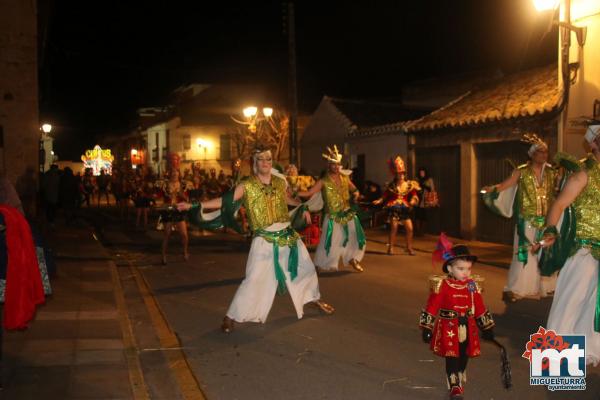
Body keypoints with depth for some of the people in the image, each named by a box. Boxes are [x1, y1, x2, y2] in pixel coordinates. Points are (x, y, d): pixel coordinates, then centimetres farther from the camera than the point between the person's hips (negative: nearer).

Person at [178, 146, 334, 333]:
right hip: (264, 240, -5)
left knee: (306, 267, 18)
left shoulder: (280, 182, 4)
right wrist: (195, 205, -21)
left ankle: (314, 298, 44)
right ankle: (231, 317, 1)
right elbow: (224, 201, -14)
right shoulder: (246, 186, -9)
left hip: (288, 235, 5)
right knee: (254, 279, -11)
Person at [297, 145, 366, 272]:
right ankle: (322, 265, 12)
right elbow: (309, 193, -11)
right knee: (330, 242, -3)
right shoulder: (323, 181, -8)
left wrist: (356, 193, -10)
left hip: (348, 214, 4)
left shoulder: (345, 178, 3)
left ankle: (353, 259, 29)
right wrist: (294, 193, -24)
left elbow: (354, 189, 14)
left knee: (356, 237, 7)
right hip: (333, 217, -4)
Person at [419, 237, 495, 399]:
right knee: (452, 360, -1)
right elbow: (432, 307, -11)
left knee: (463, 358, 17)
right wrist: (427, 328, -10)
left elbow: (480, 308, 10)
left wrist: (487, 327, 15)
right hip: (449, 329, -4)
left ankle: (460, 381, 38)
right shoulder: (442, 286, -13)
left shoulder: (473, 286, 1)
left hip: (467, 329, 4)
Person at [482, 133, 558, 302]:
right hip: (527, 222, -4)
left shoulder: (551, 172, 6)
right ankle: (514, 289, 0)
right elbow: (503, 186, -13)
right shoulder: (521, 172, -4)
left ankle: (542, 287, 24)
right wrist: (490, 189, -30)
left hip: (546, 222, 4)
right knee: (524, 254, -6)